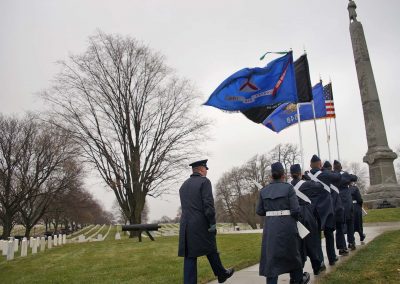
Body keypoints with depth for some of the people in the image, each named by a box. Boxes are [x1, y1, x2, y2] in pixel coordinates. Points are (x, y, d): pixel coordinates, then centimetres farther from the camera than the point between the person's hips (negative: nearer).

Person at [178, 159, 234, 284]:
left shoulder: (184, 185, 14)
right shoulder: (204, 181, -6)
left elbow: (185, 206, 15)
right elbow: (208, 204, -15)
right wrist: (212, 223, -11)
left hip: (186, 225, 5)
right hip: (202, 224, -5)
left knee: (189, 256, 5)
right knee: (211, 250, 13)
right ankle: (221, 274, 32)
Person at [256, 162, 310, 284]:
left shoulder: (264, 190, 3)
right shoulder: (288, 187, -7)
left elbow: (259, 211, 5)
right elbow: (295, 209, -10)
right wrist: (294, 218, 10)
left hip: (270, 226, 2)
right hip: (286, 225, -1)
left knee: (271, 256, 5)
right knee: (292, 252, 20)